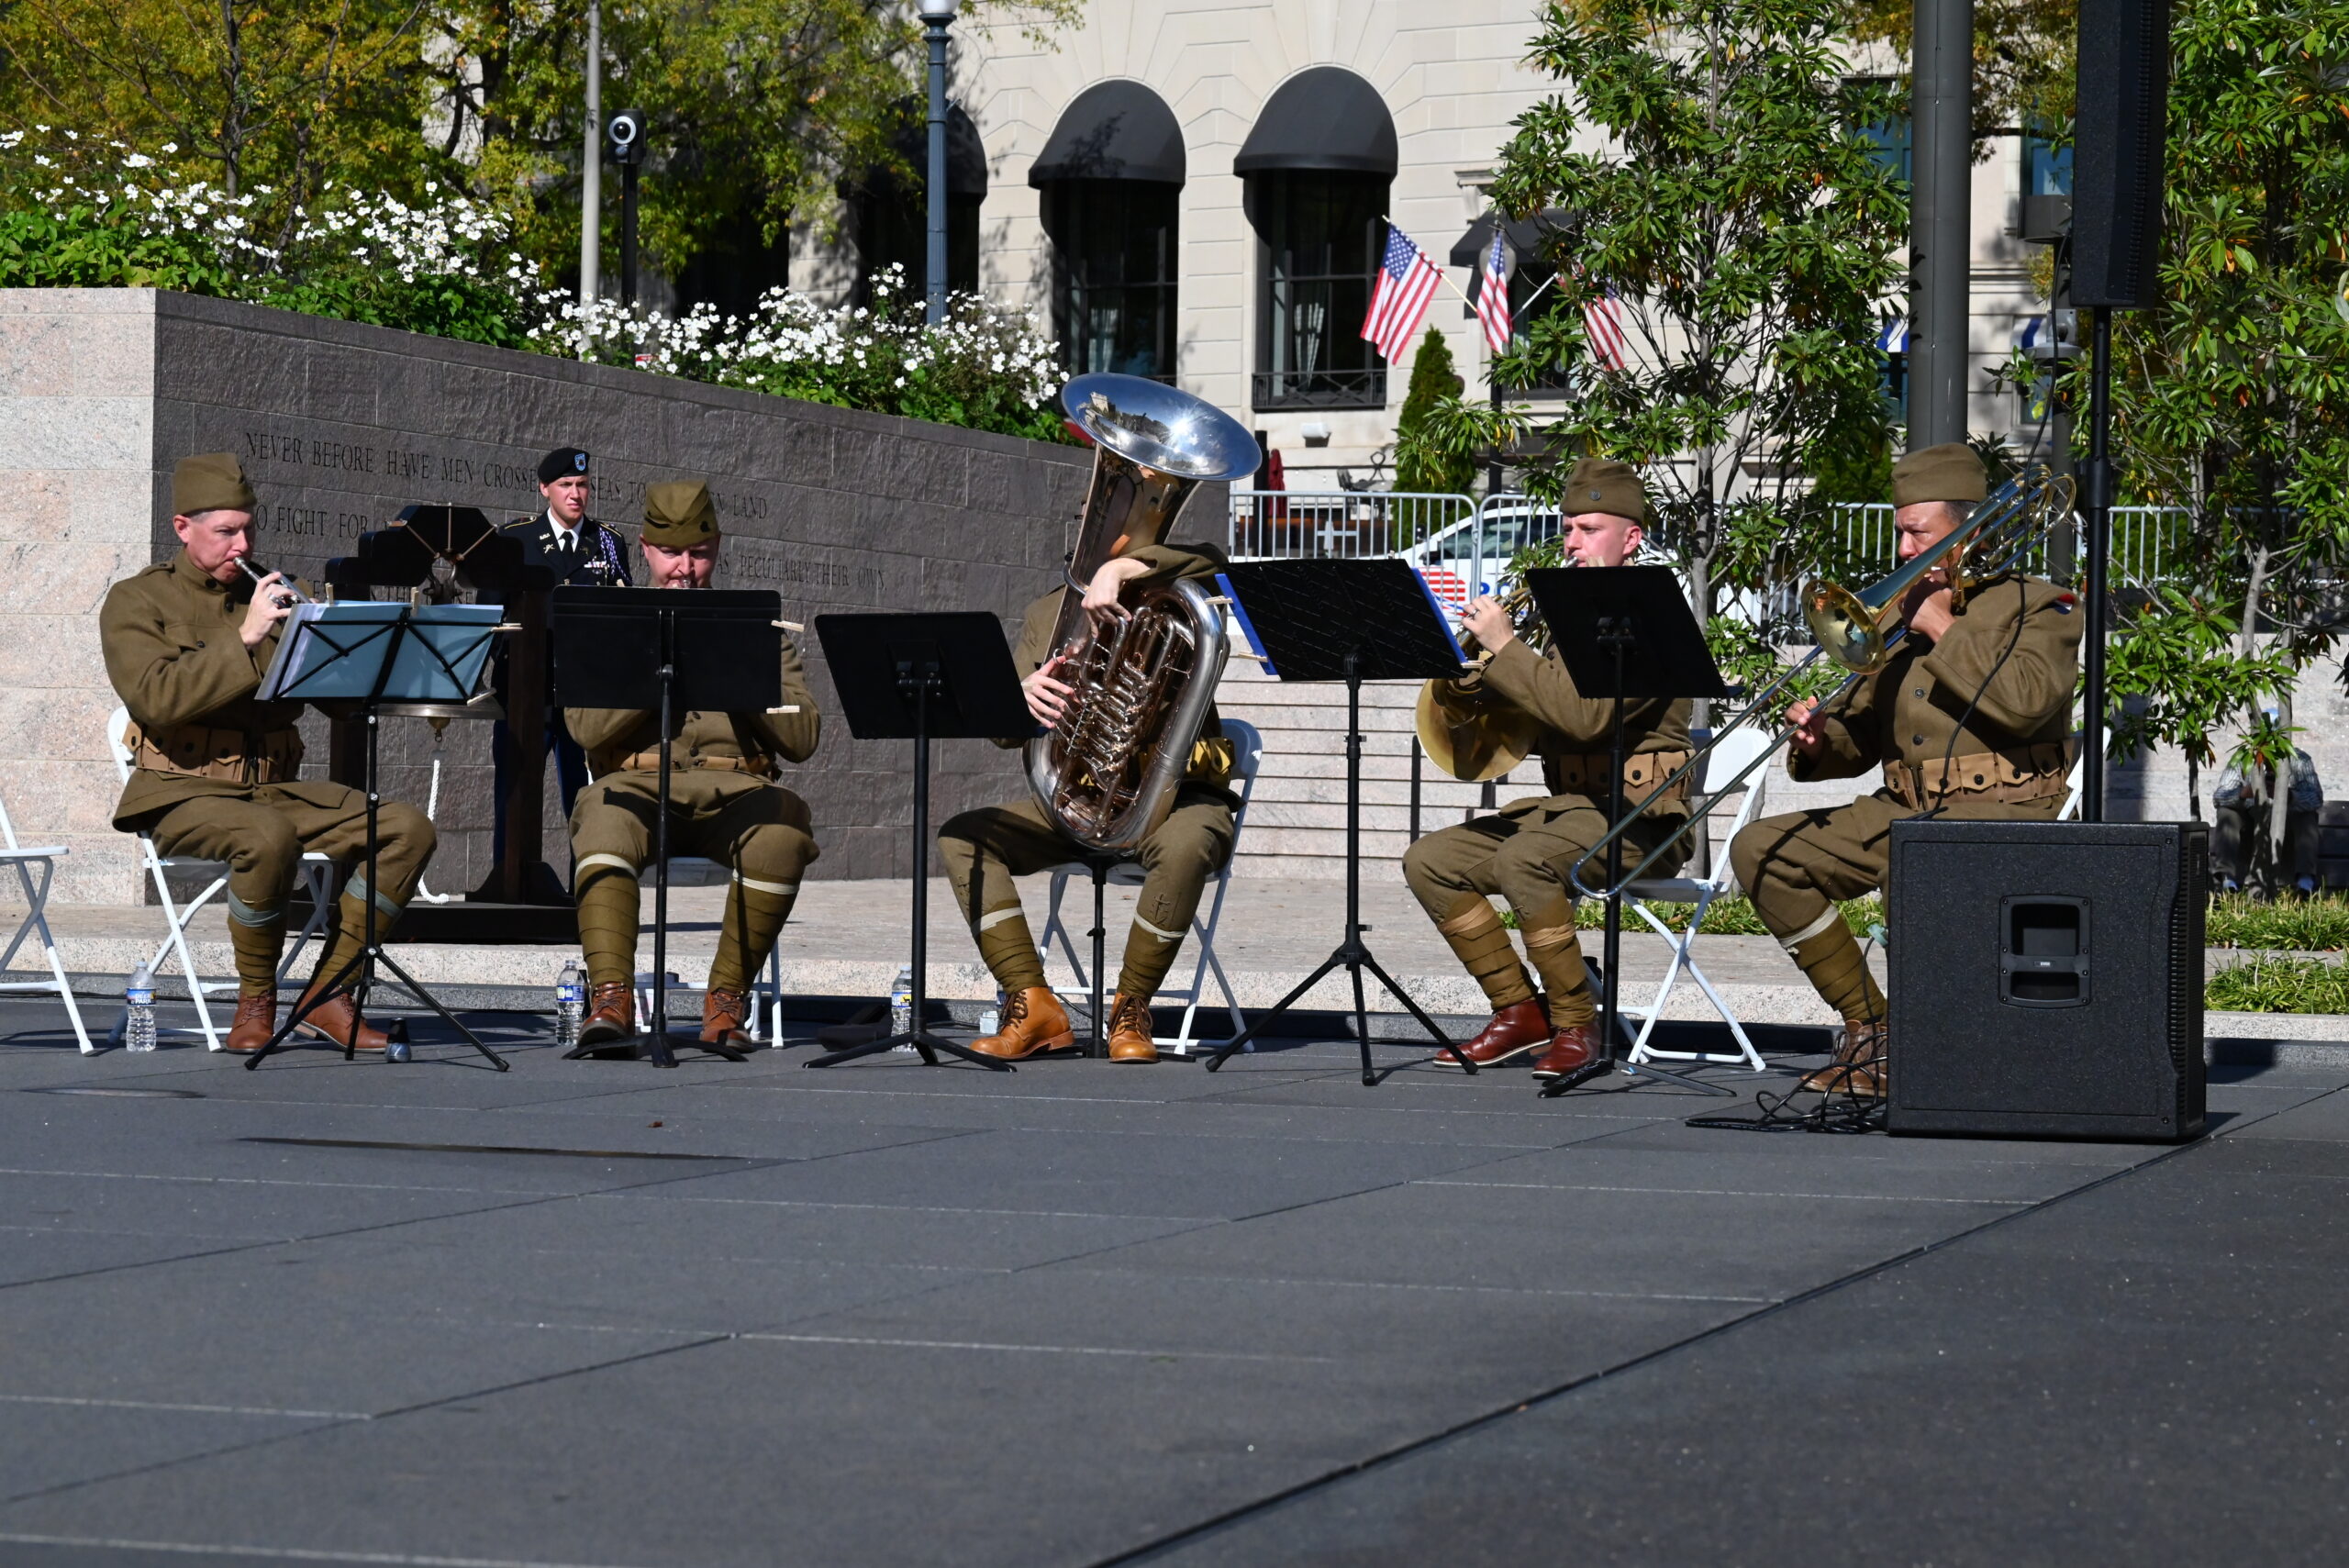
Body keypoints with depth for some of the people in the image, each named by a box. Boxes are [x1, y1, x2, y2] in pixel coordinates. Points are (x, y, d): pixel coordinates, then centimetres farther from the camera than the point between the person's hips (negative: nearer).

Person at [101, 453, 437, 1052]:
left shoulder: (262, 595, 17)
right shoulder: (137, 602, 2)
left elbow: (294, 699, 8)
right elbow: (154, 699, -17)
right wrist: (244, 639, -21)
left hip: (274, 787, 6)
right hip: (184, 791, -6)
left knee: (408, 828, -14)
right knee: (270, 836, -38)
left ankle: (327, 993, -11)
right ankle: (256, 1001, -17)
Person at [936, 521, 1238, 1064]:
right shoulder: (1045, 615, 15)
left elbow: (1208, 558, -21)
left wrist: (1118, 570, -30)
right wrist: (1023, 695, -20)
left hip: (1171, 791, -4)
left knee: (1184, 846, -39)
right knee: (960, 837, -17)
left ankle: (1130, 1011, -21)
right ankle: (1034, 1005, -23)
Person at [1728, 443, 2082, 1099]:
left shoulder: (2040, 607, 5)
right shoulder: (1902, 614, 24)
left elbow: (2024, 702, -16)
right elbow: (1856, 736, 22)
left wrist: (1943, 629, -8)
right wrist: (1819, 743, -1)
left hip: (2000, 808, -7)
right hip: (1900, 810, 7)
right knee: (1760, 849, -7)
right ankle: (1867, 1026, -5)